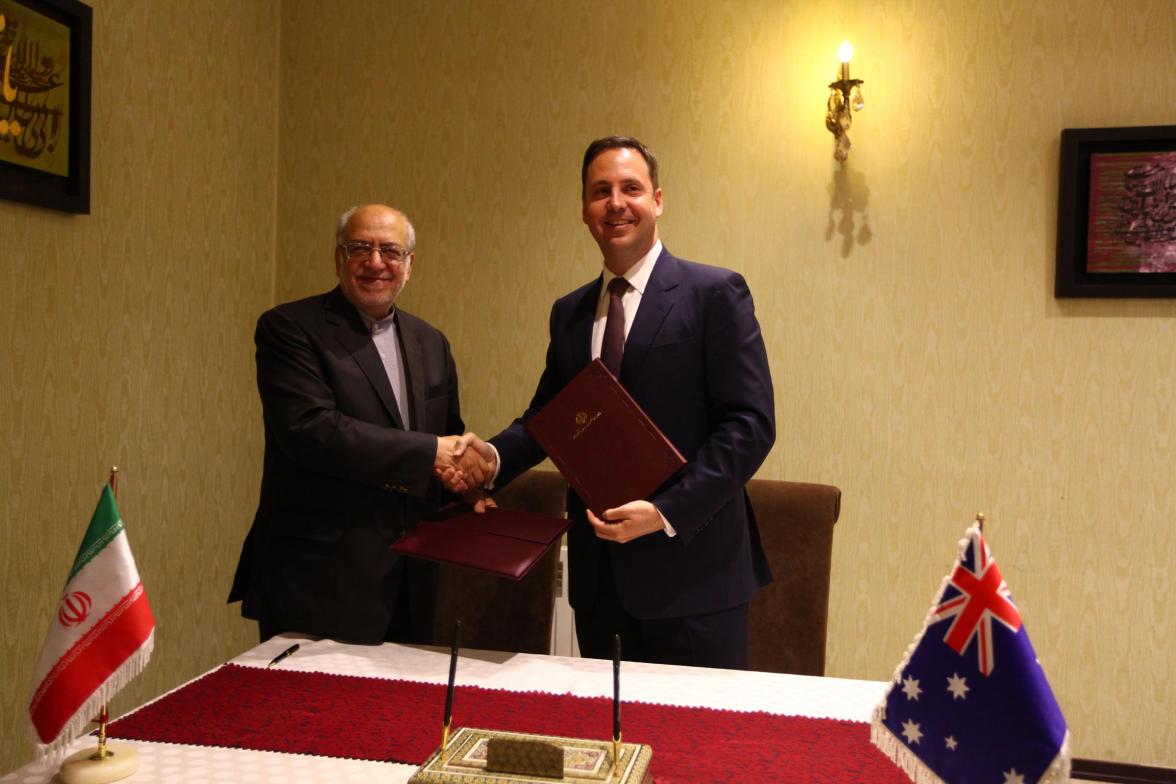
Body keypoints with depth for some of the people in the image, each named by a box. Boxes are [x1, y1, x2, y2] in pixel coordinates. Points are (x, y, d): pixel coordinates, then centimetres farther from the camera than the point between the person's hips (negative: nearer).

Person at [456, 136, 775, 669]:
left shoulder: (715, 293, -6)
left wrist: (667, 512, -19)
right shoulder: (569, 312, 12)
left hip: (690, 570, -5)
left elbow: (750, 423, -11)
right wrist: (495, 456, -4)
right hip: (599, 573, 5)